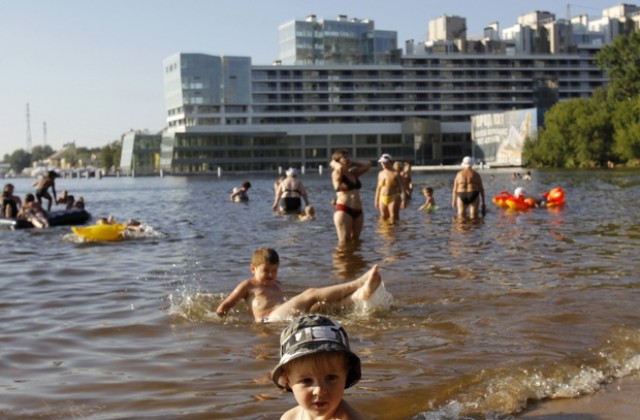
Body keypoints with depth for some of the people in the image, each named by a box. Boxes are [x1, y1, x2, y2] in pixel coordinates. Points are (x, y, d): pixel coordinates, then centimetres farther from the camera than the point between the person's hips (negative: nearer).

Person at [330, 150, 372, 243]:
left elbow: (367, 164, 17)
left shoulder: (353, 173, 16)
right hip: (343, 211, -7)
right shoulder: (336, 174, -3)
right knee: (344, 243, -7)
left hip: (358, 211, 7)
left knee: (355, 241, 10)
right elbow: (340, 167, -25)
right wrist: (333, 163, -4)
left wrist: (352, 163, 16)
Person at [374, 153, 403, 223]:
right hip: (383, 199, 6)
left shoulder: (395, 173, -5)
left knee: (394, 219, -7)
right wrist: (376, 200, 16)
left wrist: (403, 198, -14)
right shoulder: (381, 173, 11)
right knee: (384, 218, 6)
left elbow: (402, 186, -7)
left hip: (393, 199, -6)